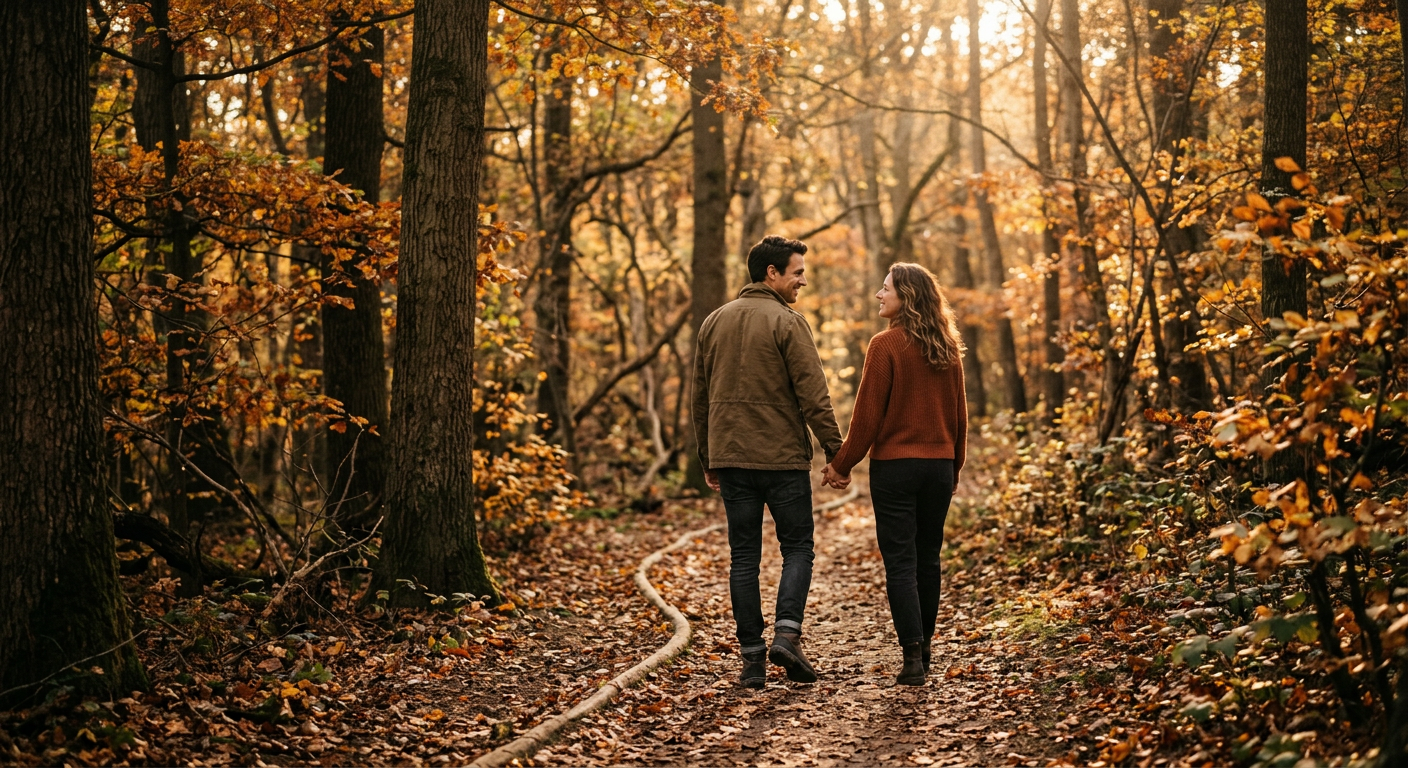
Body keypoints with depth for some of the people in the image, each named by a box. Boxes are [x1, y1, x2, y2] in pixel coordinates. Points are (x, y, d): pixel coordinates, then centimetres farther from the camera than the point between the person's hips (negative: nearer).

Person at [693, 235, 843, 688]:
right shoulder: (787, 322, -7)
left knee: (744, 557, 7)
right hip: (783, 458, -5)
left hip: (730, 457, 5)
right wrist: (835, 450, -7)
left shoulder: (714, 322, 12)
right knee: (797, 547, 7)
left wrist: (708, 459, 21)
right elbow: (813, 395, -12)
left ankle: (752, 658, 5)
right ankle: (787, 633, -11)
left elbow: (701, 397, 15)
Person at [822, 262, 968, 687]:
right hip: (939, 465, 5)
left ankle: (913, 657, -8)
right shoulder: (947, 349, 7)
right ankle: (923, 649, 20)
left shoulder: (886, 345, -11)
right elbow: (959, 412, 13)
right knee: (928, 558, 13)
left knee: (900, 561, -2)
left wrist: (842, 464, -2)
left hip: (894, 465, -5)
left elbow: (868, 413, -11)